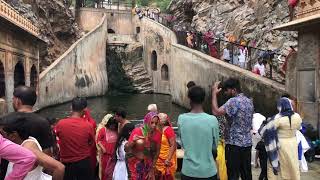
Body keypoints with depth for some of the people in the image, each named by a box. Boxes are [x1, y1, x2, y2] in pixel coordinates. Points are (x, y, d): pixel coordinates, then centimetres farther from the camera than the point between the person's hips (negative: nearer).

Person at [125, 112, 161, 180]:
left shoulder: (158, 134, -10)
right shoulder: (137, 131, -19)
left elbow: (157, 152, 2)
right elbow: (126, 149, -15)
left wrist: (152, 169, 6)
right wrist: (133, 141, -35)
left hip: (148, 164, 3)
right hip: (135, 163, -3)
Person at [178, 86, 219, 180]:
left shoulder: (181, 119, -9)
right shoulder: (212, 120, -14)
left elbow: (182, 144, 2)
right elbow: (214, 147, -2)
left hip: (188, 171, 1)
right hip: (208, 171, -1)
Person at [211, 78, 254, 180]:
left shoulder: (234, 101, -18)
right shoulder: (249, 101, 10)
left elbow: (216, 112, -27)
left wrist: (214, 93, -18)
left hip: (234, 144, -8)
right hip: (247, 143, 9)